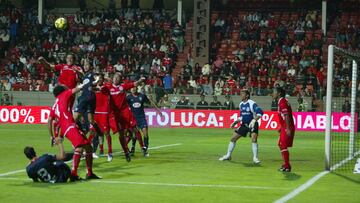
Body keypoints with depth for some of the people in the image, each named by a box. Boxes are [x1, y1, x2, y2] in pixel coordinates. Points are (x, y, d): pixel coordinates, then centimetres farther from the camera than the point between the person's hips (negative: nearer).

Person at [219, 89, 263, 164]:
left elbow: (260, 112, -30)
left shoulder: (252, 104, -18)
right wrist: (235, 122, 11)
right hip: (244, 124, 7)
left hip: (252, 124, -7)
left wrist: (254, 120, -40)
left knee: (254, 139, -25)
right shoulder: (241, 104, 6)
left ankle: (255, 158, -13)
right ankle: (228, 155, 18)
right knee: (233, 138, 4)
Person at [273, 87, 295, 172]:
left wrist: (288, 129, -27)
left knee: (283, 146, -10)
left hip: (287, 128, -11)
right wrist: (281, 127, 28)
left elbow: (286, 116, -23)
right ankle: (286, 164, 25)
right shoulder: (282, 102, 16)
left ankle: (287, 167, -6)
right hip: (285, 127, 11)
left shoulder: (282, 102, -16)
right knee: (281, 145, 18)